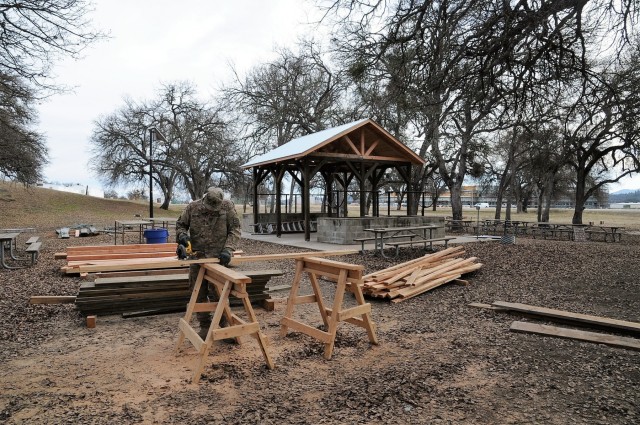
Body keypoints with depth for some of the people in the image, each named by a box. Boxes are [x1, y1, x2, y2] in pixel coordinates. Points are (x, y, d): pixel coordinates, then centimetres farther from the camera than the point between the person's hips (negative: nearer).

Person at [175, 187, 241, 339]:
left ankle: (223, 326, 15)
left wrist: (228, 249, -18)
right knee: (199, 295, 8)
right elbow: (180, 224, 10)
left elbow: (235, 229, -6)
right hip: (197, 257, 3)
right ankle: (205, 327, 22)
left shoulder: (228, 206, -7)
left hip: (219, 258, -3)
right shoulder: (193, 207, -2)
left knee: (217, 294, -2)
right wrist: (182, 235, -12)